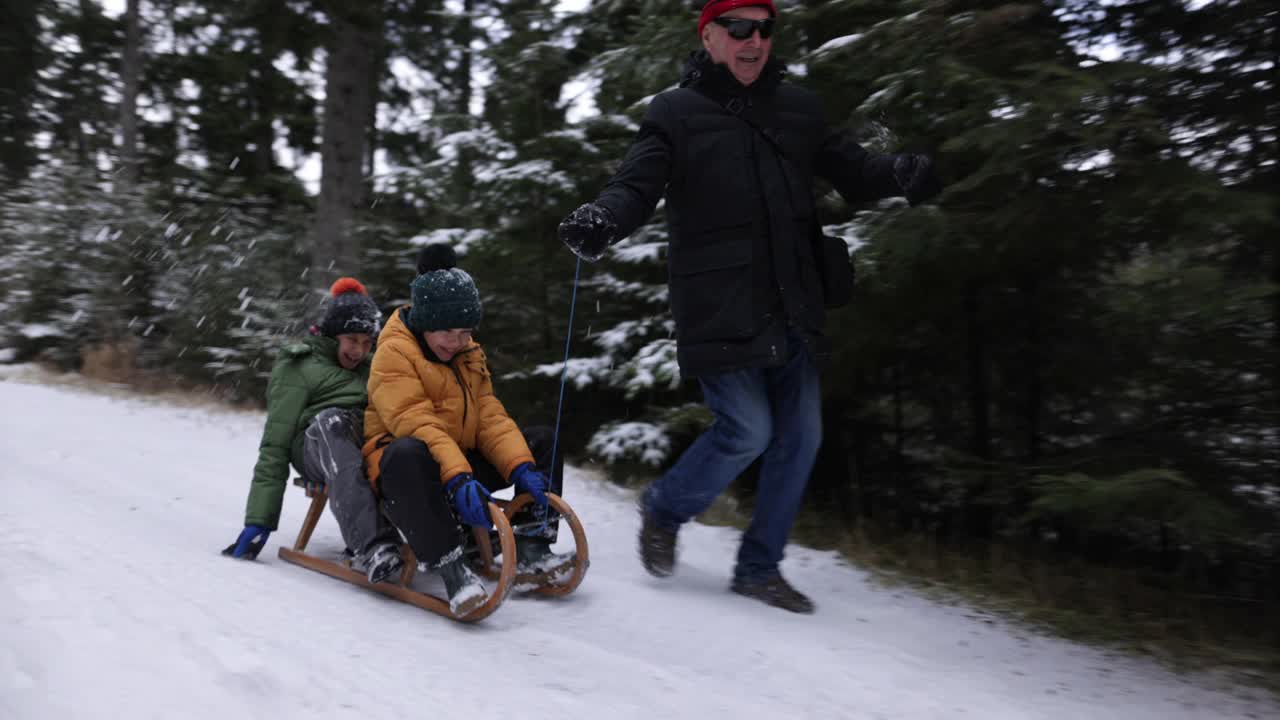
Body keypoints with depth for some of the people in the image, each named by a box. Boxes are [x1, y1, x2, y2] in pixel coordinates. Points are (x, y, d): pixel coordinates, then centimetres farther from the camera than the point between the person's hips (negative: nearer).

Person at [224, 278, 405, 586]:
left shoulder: (368, 368, 30)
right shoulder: (299, 368, 12)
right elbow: (275, 445, 3)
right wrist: (259, 519, -7)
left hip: (371, 448, 5)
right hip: (318, 447, -4)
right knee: (331, 419, -39)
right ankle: (372, 546, -56)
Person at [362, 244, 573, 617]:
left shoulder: (469, 355, 12)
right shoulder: (393, 353, -11)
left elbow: (491, 418, 3)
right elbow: (418, 425, -25)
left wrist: (521, 468, -14)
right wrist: (457, 480, -38)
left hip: (463, 461, 7)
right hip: (404, 465, -7)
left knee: (542, 440, -1)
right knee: (409, 453, -41)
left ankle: (532, 552, -14)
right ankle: (452, 569, -44)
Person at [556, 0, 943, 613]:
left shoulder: (797, 109, 13)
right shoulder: (676, 114, 0)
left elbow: (850, 170, 11)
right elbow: (635, 186, -9)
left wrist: (900, 175, -10)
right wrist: (602, 221, -31)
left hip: (790, 311, 6)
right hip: (718, 312, -5)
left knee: (800, 436, 7)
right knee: (748, 431, -9)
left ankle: (759, 568, 24)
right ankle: (663, 511, 21)